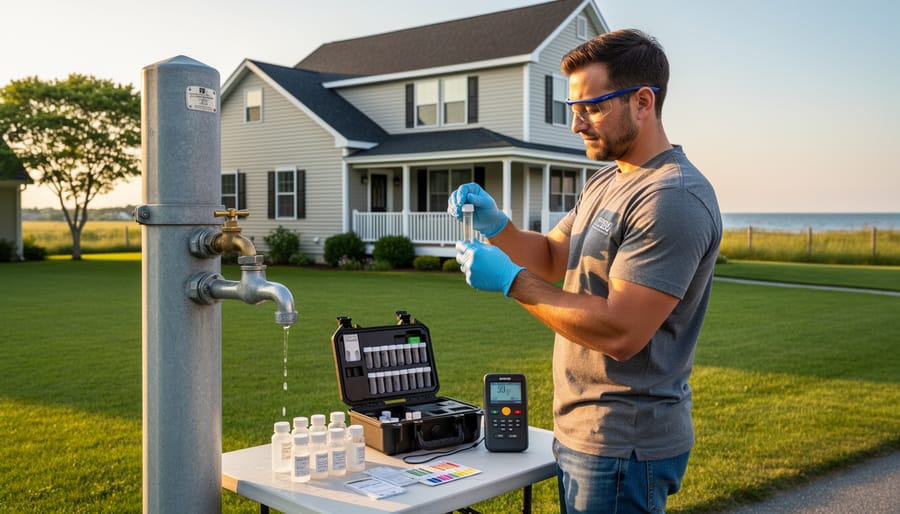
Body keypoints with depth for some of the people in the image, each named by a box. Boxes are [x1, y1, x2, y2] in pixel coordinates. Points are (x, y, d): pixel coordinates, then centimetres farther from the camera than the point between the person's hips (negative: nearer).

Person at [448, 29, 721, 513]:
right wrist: (495, 226, -2)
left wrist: (511, 280, -21)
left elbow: (620, 333, -27)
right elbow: (552, 257, 17)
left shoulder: (674, 199, -21)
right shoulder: (605, 183, 11)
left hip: (622, 446, -9)